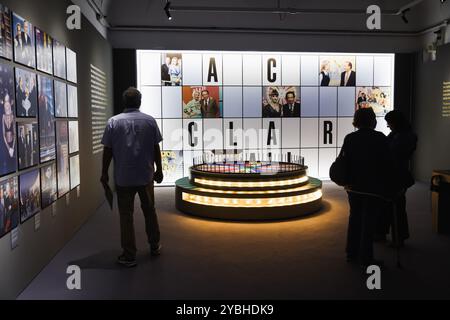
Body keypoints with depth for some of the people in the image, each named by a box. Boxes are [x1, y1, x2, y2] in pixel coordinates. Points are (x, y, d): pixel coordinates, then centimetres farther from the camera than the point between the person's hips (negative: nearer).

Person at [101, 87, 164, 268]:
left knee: (126, 215, 5)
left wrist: (104, 173, 6)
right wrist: (159, 170, 10)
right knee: (149, 211, 16)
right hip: (146, 176, 2)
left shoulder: (113, 122, -4)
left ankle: (129, 256, 8)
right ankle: (154, 246, 29)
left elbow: (107, 151, -3)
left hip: (123, 178, -1)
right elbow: (156, 149, 0)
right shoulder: (150, 121, -2)